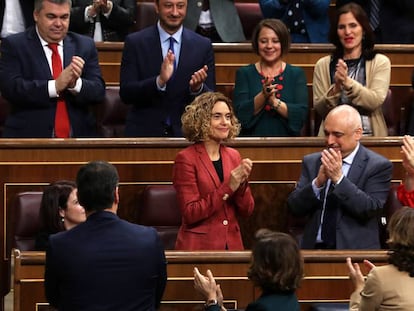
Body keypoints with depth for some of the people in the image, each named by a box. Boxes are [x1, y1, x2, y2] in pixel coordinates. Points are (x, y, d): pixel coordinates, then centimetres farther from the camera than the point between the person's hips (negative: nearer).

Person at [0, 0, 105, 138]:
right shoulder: (14, 45, 5)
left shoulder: (85, 45, 14)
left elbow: (99, 91, 6)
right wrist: (55, 86, -19)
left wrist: (75, 84, -15)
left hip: (78, 137, 3)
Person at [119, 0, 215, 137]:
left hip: (186, 135, 1)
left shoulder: (203, 45, 3)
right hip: (144, 133, -1)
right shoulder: (135, 42, -1)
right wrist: (159, 81, -23)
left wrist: (198, 88, -19)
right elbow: (126, 94, -8)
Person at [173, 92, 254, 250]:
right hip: (198, 246, -5)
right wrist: (228, 188, -18)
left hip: (232, 244, 5)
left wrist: (242, 182, -11)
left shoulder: (233, 156, 8)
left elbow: (246, 210, 7)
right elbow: (190, 213, -14)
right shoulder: (186, 158, -8)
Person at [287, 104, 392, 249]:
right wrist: (318, 182, -10)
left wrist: (339, 178, -15)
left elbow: (371, 210, -10)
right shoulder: (311, 162, 12)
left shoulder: (378, 166, 0)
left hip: (355, 250, -3)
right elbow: (294, 208, 5)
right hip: (314, 248, 3)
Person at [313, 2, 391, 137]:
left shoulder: (380, 62, 6)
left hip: (369, 135, 0)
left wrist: (347, 82, -18)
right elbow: (319, 109, 5)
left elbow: (376, 101, -7)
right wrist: (336, 89, -12)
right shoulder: (323, 65, 9)